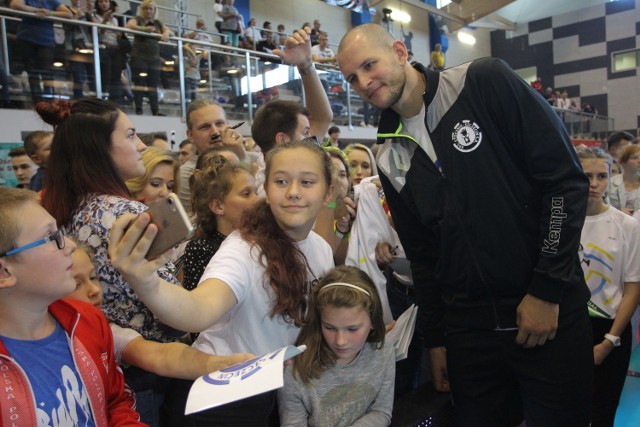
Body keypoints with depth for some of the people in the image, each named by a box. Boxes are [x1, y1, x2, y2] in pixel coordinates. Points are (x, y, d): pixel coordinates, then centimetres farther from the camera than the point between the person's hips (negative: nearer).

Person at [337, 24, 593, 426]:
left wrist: (547, 290, -13)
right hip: (466, 328, 4)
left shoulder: (486, 81, -7)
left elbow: (566, 178, -11)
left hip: (550, 311, -3)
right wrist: (436, 340, 12)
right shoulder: (390, 160, 5)